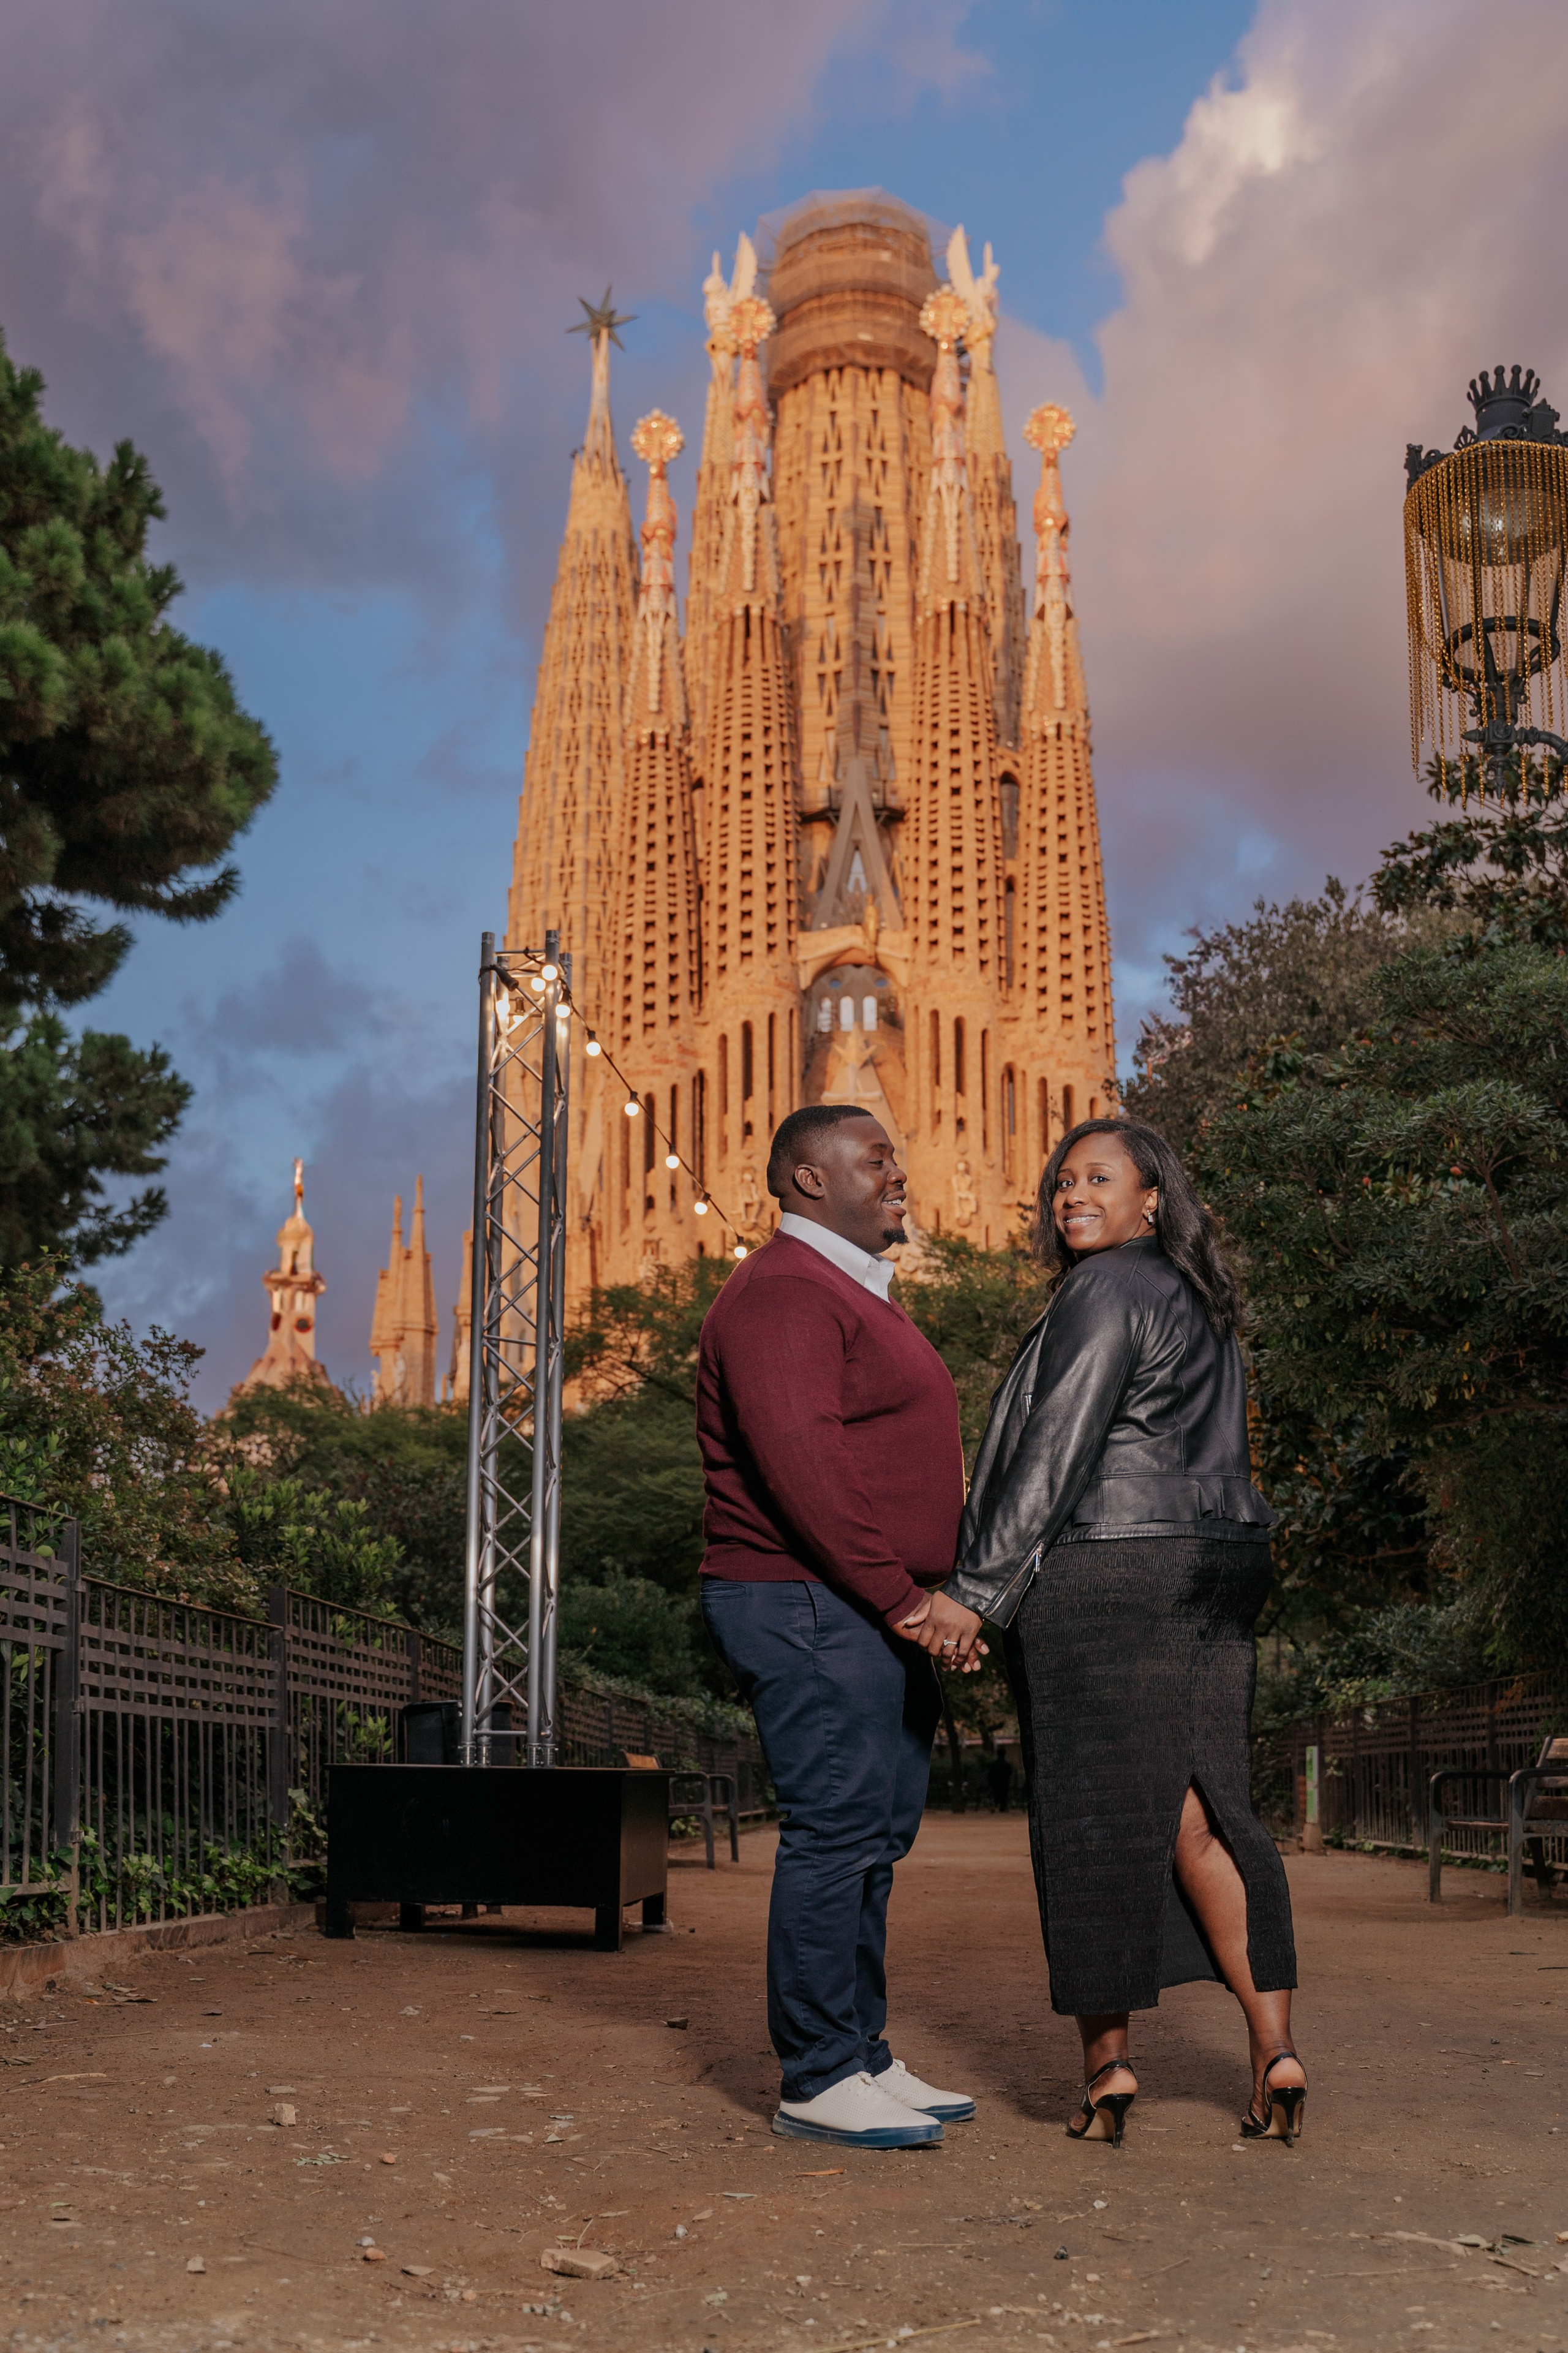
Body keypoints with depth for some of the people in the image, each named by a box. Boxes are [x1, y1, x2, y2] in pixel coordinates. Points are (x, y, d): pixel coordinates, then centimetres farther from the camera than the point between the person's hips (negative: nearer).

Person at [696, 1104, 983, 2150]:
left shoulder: (860, 1296, 23)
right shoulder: (784, 1294, -12)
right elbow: (799, 1466, -22)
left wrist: (930, 1597, 14)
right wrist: (901, 1597, -22)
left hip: (882, 1614, 10)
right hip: (812, 1605, -10)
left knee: (878, 1837, 12)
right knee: (836, 1834, -7)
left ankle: (865, 2058, 20)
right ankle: (819, 2080, 1)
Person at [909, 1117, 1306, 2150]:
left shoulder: (1104, 1293, -9)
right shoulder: (1198, 1302, 20)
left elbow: (1053, 1455, -16)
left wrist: (979, 1591, -16)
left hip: (1105, 1573, -9)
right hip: (1208, 1568, 9)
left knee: (1096, 1816, 0)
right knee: (1196, 1816, 8)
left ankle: (1108, 2063, 7)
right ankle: (1277, 2051, 2)